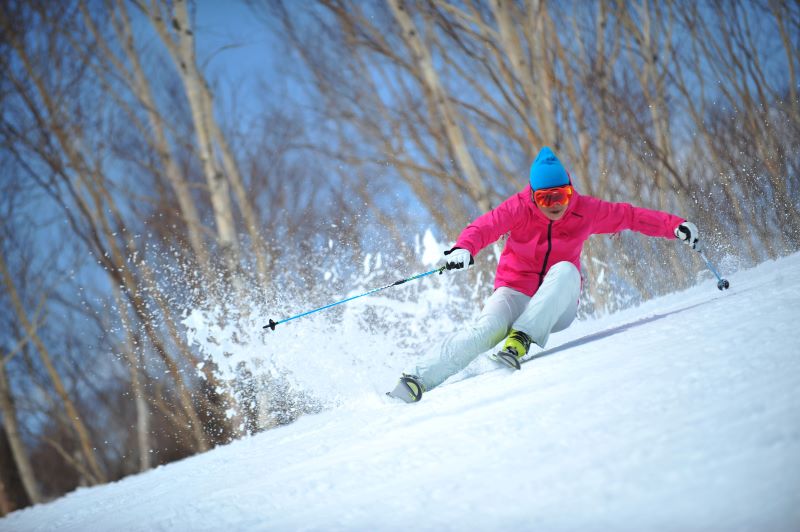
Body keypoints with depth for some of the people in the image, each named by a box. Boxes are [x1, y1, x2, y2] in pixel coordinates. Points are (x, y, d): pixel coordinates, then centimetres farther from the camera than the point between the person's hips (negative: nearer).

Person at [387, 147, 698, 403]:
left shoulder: (585, 212, -6)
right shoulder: (519, 208, -12)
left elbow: (629, 216, 5)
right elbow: (484, 227, -25)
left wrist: (675, 226, -1)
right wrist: (464, 249, -46)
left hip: (555, 307, 2)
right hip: (515, 294, -1)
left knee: (565, 270, -31)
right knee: (487, 329, -32)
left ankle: (523, 338, -40)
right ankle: (419, 381, -35)